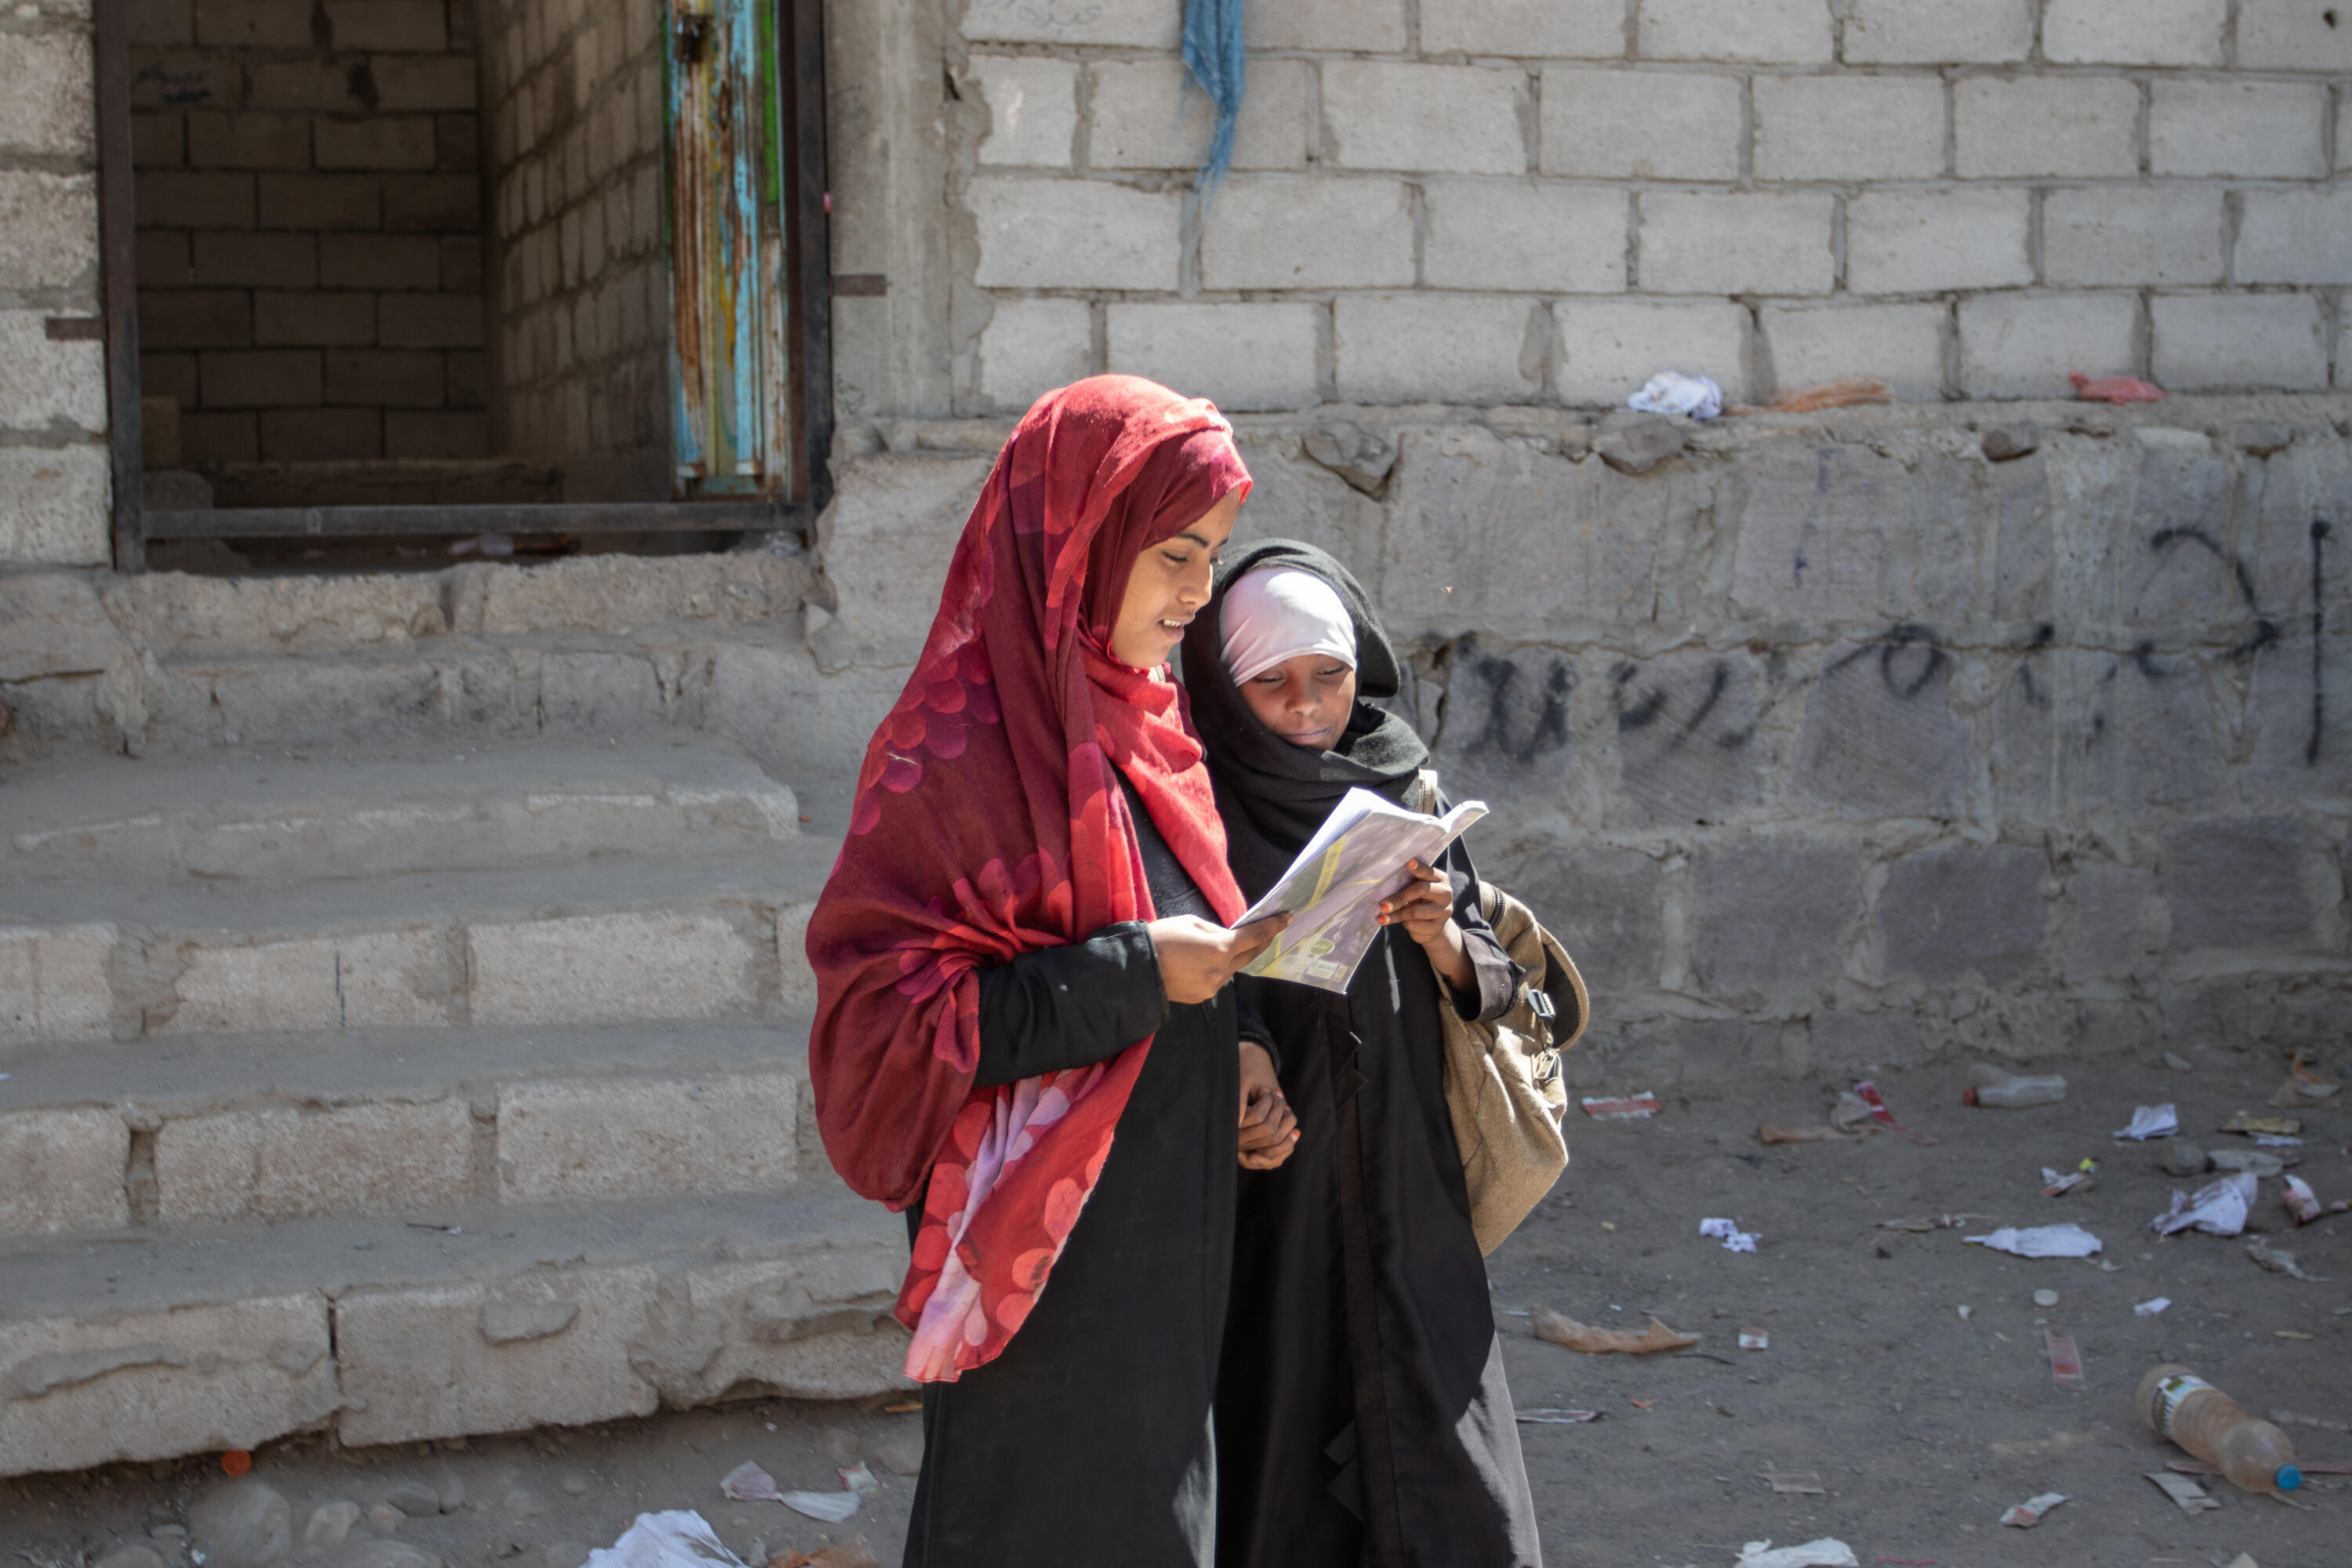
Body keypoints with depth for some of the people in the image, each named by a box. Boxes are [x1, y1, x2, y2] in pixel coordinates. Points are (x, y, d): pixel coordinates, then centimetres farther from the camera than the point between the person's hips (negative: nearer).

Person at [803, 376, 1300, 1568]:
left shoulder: (1142, 719, 10)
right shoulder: (959, 751, -17)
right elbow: (887, 1010, -21)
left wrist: (1230, 1044, 0)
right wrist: (1134, 977, -23)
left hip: (1170, 1235, 8)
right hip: (1047, 1255, -8)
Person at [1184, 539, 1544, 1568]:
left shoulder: (1404, 789, 7)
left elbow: (1492, 989, 7)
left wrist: (1440, 936, -14)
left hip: (1403, 1193, 3)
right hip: (1261, 1201, -3)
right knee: (1276, 1481, -2)